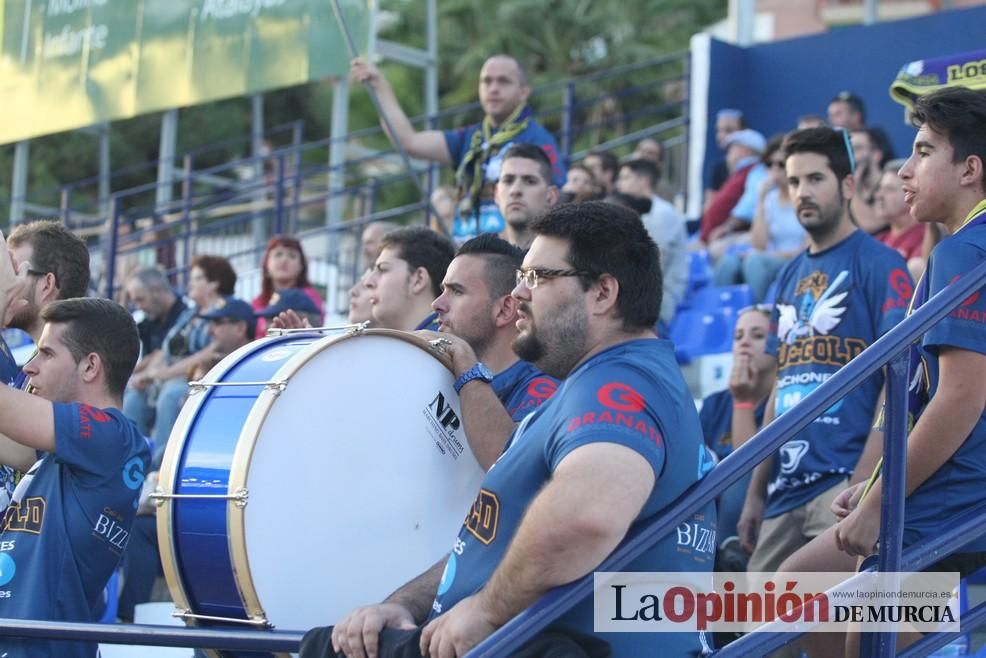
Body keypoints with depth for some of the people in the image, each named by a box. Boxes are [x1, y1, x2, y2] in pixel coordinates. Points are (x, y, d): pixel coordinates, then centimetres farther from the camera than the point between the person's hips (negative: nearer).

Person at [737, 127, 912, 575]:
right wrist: (755, 491, 18)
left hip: (844, 481, -7)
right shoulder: (789, 277, 17)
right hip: (785, 488, 7)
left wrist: (863, 484, -19)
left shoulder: (880, 265, -5)